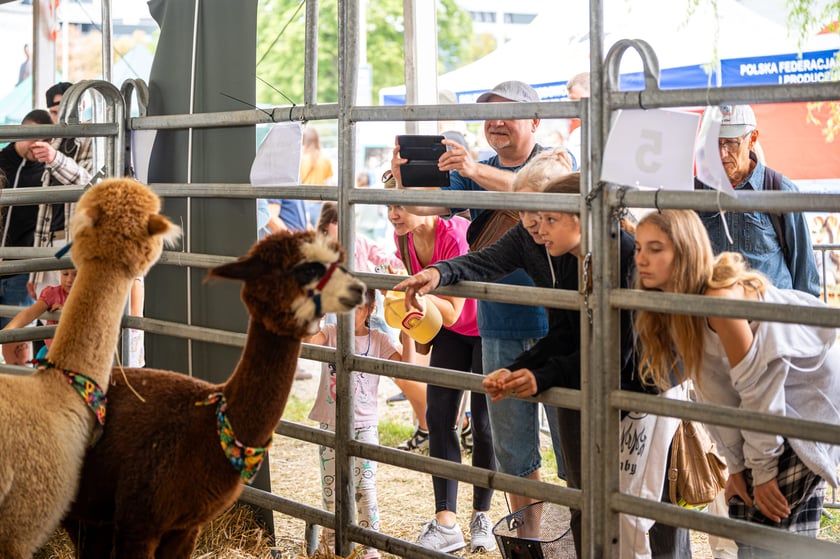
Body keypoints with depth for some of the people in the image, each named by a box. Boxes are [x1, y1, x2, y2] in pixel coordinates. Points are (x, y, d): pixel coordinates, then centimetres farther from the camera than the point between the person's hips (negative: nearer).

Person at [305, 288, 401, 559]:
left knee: (365, 486, -2)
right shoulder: (329, 334, 2)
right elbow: (307, 340, -18)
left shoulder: (378, 340, -1)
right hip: (330, 425, 2)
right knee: (330, 485, 11)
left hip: (364, 425, -2)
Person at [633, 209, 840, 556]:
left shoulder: (719, 297, -28)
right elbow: (716, 391, -2)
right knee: (744, 523, 6)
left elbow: (756, 387, -23)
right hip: (776, 406, 8)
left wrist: (762, 470, -16)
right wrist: (736, 464, -5)